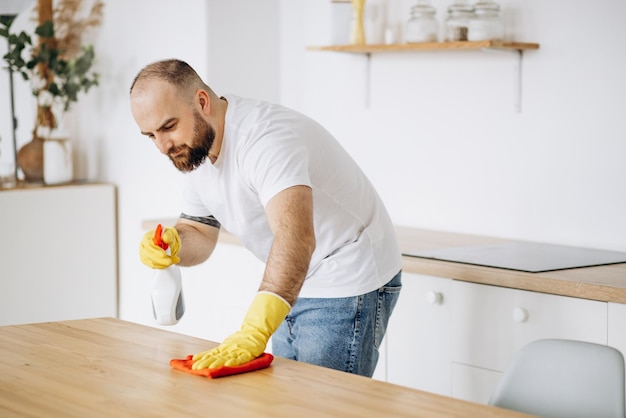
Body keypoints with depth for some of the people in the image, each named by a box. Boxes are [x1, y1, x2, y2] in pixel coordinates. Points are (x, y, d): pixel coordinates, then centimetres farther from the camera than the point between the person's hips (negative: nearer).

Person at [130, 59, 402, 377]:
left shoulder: (265, 138, -29)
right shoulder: (194, 149, 0)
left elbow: (295, 237, -43)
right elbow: (199, 233, 9)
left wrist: (253, 334, -53)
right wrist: (173, 244, -16)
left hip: (348, 287, -9)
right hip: (296, 287, 9)